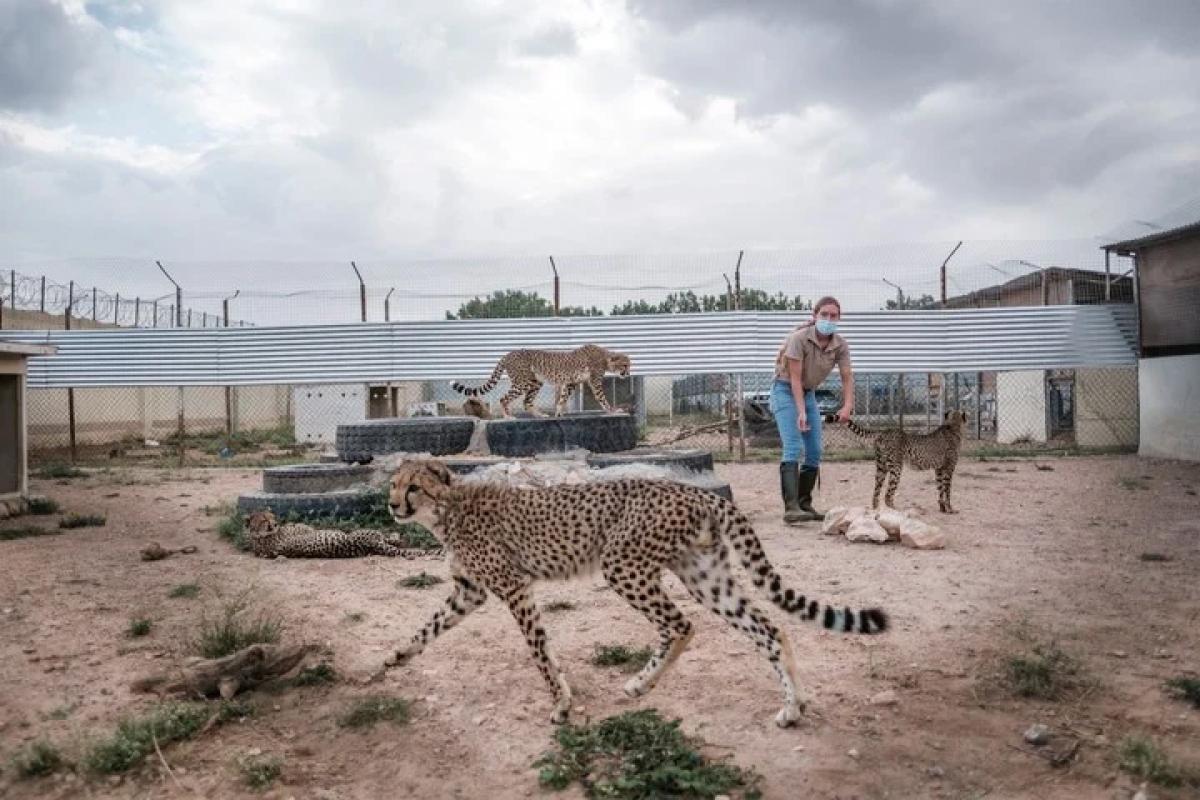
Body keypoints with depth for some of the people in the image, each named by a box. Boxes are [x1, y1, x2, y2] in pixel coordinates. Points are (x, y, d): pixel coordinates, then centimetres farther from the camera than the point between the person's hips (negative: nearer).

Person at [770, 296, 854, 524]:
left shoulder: (840, 346, -5)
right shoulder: (799, 338, -22)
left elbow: (847, 377, -10)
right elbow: (795, 377, -22)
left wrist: (848, 405, -27)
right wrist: (801, 412, -28)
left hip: (809, 394, 7)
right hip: (785, 390, -7)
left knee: (815, 452, 3)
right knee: (793, 447, -20)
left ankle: (804, 504, 14)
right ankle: (791, 508, -28)